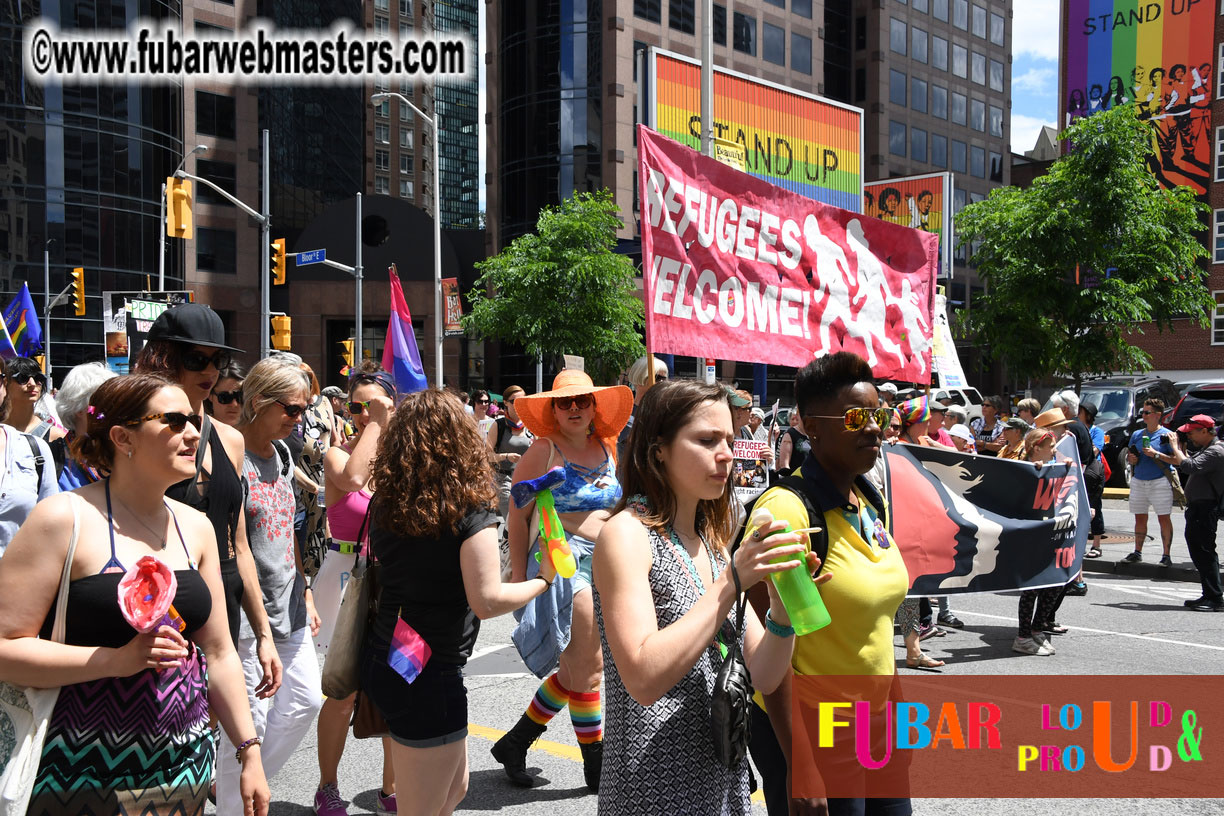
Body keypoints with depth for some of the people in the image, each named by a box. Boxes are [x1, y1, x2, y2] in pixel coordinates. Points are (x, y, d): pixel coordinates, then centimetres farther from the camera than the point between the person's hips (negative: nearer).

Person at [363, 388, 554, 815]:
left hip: (380, 663, 7)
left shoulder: (384, 505, 0)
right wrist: (543, 580, -5)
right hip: (429, 677, -7)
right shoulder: (470, 511, -18)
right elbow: (487, 601, -22)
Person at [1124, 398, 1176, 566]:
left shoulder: (1166, 435, -3)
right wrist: (1130, 458, 0)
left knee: (1164, 519, -4)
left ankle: (1166, 555, 2)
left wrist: (1156, 454, -17)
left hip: (1160, 481, -5)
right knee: (1140, 518, 10)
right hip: (1138, 481, 5)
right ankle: (1137, 552, 18)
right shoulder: (1136, 434, 13)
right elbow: (1129, 455, 23)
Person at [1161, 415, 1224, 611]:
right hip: (1197, 508, 11)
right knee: (1199, 552, 13)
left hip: (1205, 509, -11)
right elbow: (1182, 462, 29)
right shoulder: (1206, 449, 18)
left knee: (1204, 552, -10)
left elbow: (1190, 466, -28)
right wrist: (1157, 455, 24)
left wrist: (1175, 447, -15)